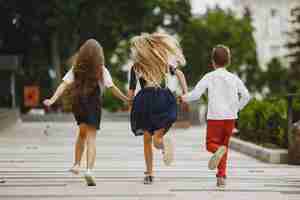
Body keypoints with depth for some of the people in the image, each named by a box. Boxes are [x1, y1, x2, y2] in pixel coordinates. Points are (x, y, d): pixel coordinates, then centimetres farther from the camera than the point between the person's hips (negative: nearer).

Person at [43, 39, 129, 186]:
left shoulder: (76, 69, 2)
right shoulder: (101, 70, -4)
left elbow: (64, 84, -8)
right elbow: (112, 88, -6)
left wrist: (52, 100, -13)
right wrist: (127, 99, 3)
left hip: (78, 105, 3)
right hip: (94, 105, -3)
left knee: (82, 132, 26)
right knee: (91, 138, -5)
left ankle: (77, 164, 24)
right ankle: (89, 170, -21)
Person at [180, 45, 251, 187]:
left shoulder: (209, 77, -3)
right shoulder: (234, 78, 5)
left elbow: (196, 94, -8)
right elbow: (246, 96, 1)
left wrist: (184, 98, 11)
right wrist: (237, 108, 16)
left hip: (215, 117, -3)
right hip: (230, 117, 3)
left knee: (211, 143, 7)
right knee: (224, 144, 14)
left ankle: (219, 150, -30)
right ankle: (221, 176, 5)